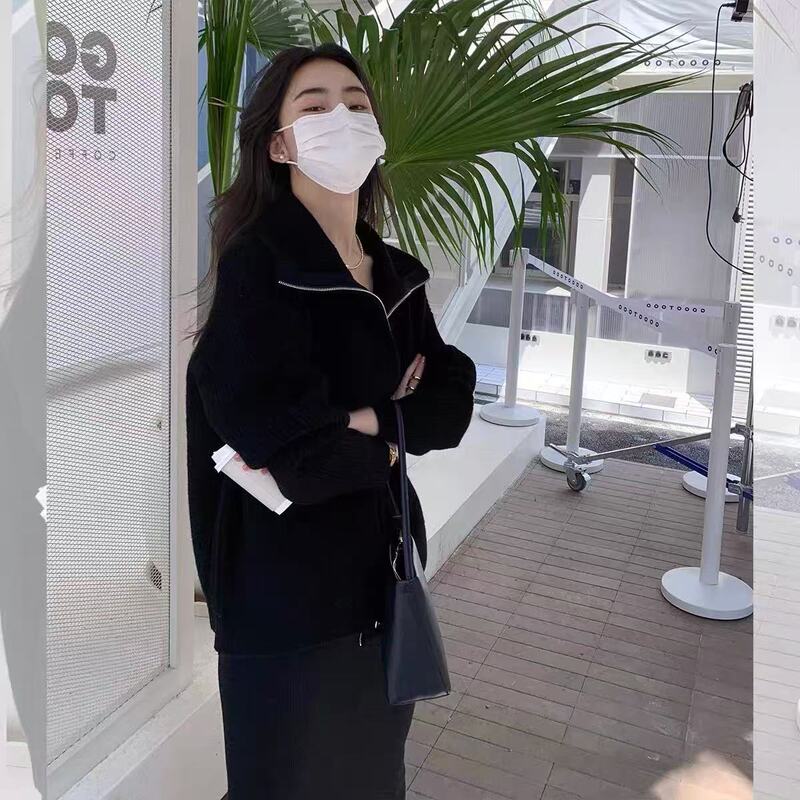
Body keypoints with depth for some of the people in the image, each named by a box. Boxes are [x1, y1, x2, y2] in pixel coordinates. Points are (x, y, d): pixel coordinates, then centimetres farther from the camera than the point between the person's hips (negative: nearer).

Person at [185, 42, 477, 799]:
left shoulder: (397, 274, 9)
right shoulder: (255, 262, -13)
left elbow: (452, 404, 2)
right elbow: (270, 429, -25)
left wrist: (372, 425, -16)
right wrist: (401, 430, -11)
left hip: (384, 568, 7)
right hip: (285, 584, -6)